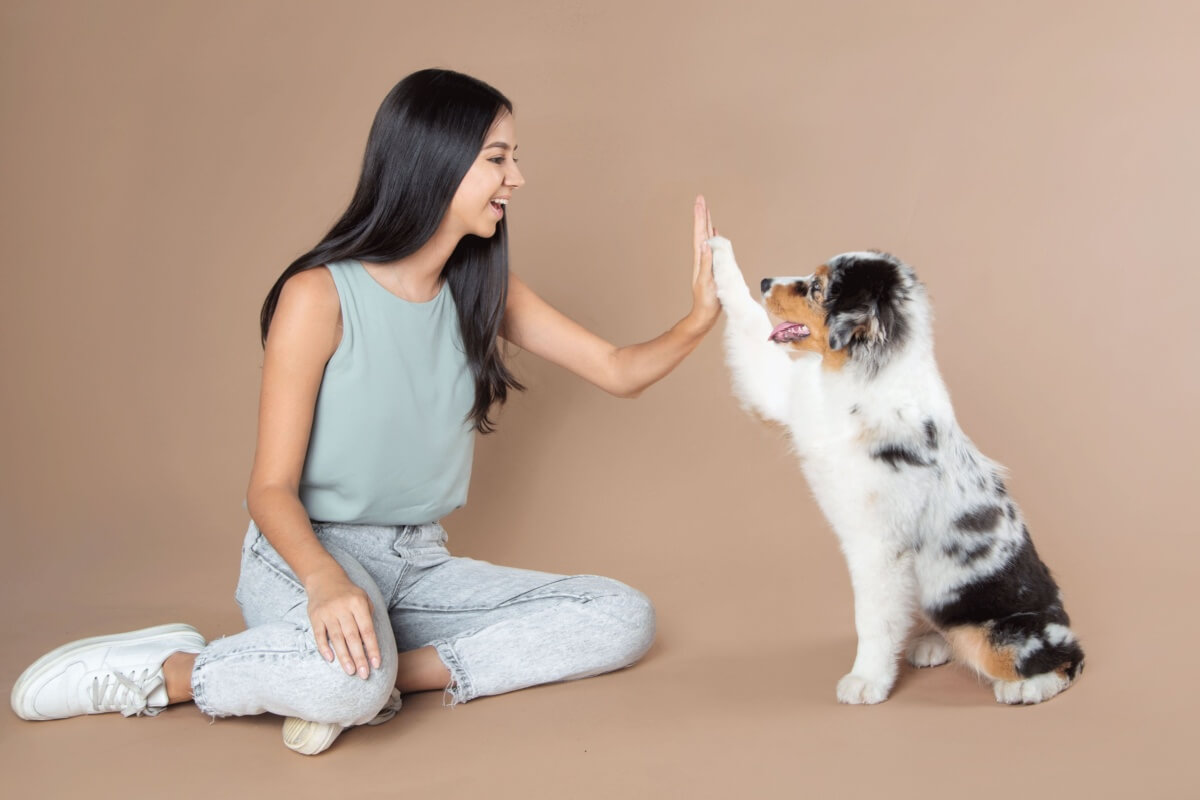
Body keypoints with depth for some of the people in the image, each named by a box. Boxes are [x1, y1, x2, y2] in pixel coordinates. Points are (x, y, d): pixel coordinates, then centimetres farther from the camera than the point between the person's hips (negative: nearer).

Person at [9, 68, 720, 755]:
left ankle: (397, 673, -19)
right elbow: (272, 488, -13)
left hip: (419, 563, 6)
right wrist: (326, 580, -33)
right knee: (348, 681, -40)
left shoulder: (483, 294, 7)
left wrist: (700, 320, -12)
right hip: (308, 550, -6)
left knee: (625, 619, -11)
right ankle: (166, 671, -11)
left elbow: (618, 371, 8)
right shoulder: (319, 296, -11)